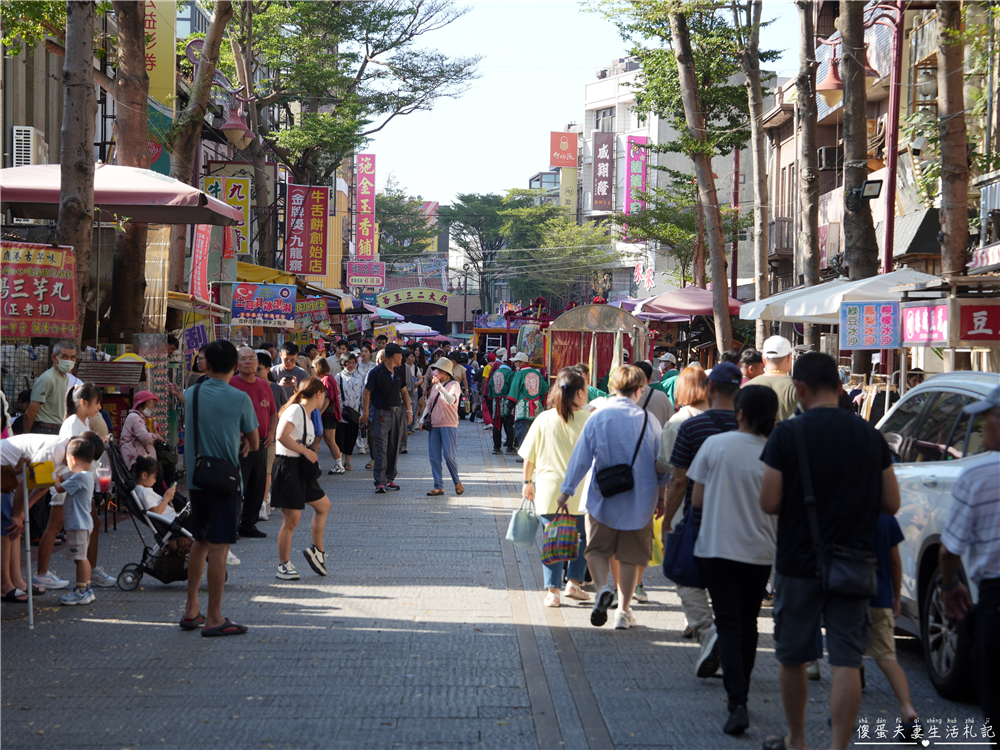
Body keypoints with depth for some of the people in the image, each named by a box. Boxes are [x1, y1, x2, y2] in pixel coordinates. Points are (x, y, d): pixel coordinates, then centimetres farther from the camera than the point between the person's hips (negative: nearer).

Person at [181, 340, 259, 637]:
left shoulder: (189, 395, 4)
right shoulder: (240, 399, -10)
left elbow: (188, 435, 13)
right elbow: (254, 444, -1)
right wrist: (245, 449, 21)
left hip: (195, 479, 5)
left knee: (200, 543, 17)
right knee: (218, 546, -3)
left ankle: (191, 610, 23)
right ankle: (214, 619, 0)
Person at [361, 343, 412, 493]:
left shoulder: (398, 372, 10)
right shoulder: (376, 373, -9)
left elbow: (404, 391, 19)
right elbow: (367, 392, -7)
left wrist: (408, 410, 13)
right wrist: (365, 413, -11)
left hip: (397, 412, 6)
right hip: (381, 414, -6)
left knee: (393, 448, 8)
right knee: (381, 448, -9)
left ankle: (390, 479, 15)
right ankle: (380, 482, -9)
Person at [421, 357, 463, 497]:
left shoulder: (454, 385, -6)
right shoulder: (434, 385, 16)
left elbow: (450, 400, -24)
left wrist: (439, 386, -33)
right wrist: (423, 418, 14)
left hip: (448, 425, -7)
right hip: (434, 425, 7)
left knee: (449, 455, -9)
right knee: (434, 456, 2)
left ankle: (457, 482, 11)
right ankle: (438, 486, 6)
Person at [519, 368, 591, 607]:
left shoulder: (544, 419, -2)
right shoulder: (588, 419, -7)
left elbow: (529, 456, 5)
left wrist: (527, 482, 18)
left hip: (549, 489, 1)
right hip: (580, 491, -1)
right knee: (581, 537, 17)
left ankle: (552, 590, 3)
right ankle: (573, 582, 12)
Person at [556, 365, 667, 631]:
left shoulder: (598, 417, -5)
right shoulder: (648, 420, -4)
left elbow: (581, 457, -5)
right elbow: (661, 462, 3)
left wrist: (567, 490, 2)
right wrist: (661, 496, 15)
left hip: (603, 498, 0)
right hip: (639, 499, 0)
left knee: (597, 549, 12)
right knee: (630, 555, 10)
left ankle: (602, 588, -15)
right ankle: (623, 611, 11)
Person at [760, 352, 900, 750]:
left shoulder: (787, 435, -11)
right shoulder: (870, 436, 0)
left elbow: (769, 503, -13)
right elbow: (891, 503, 3)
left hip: (798, 564, -2)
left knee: (793, 659, 15)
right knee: (847, 662, 1)